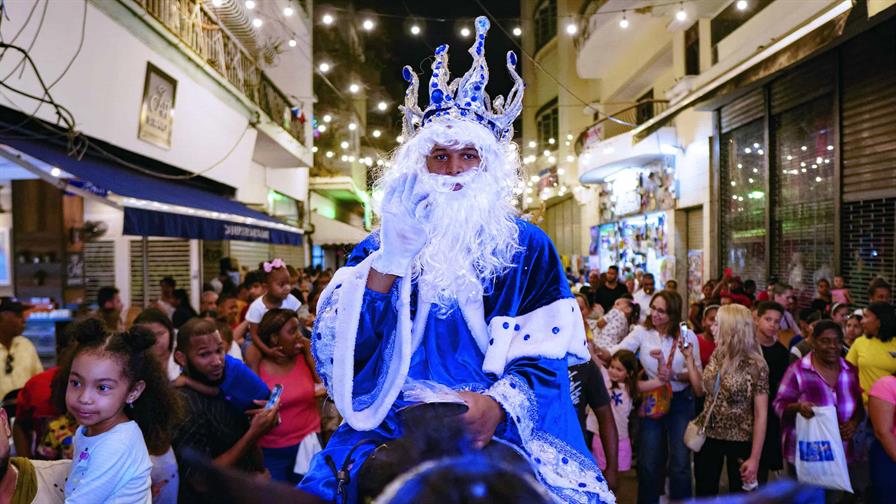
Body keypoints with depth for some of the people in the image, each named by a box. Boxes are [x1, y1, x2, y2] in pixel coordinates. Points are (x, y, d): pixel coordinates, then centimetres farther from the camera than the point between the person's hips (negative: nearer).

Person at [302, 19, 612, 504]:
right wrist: (389, 258, -14)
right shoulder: (380, 246, 8)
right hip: (391, 437, 1)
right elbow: (335, 352, -3)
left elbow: (547, 355, 0)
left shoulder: (527, 247, 6)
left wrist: (497, 404, -19)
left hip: (503, 439, 0)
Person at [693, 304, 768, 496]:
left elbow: (761, 415, -15)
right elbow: (702, 390, 7)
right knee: (704, 494, 14)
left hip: (739, 442, -5)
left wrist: (754, 458, -15)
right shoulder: (716, 355, 1)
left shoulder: (755, 365, -16)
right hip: (708, 436, 5)